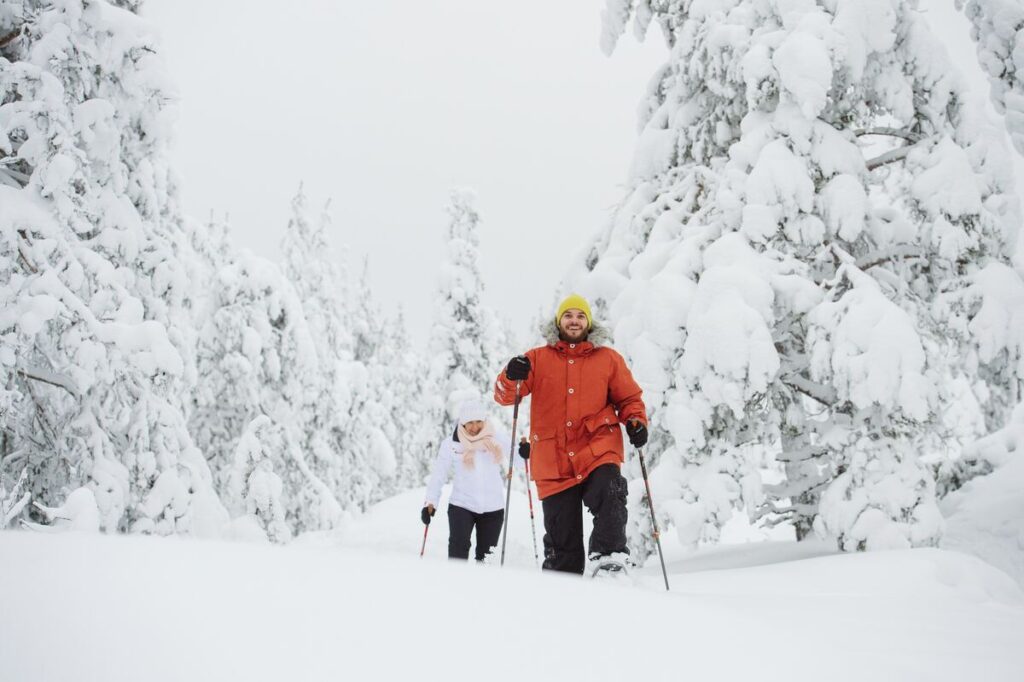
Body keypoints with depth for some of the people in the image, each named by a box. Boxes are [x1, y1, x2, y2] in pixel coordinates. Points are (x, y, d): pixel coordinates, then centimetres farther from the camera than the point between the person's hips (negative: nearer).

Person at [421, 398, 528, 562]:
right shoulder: (450, 444, -5)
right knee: (458, 547, -16)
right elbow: (438, 474, 0)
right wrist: (430, 502, -5)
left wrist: (524, 453, -23)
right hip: (461, 505, -1)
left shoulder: (498, 440, -3)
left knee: (486, 554, 11)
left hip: (493, 507, 2)